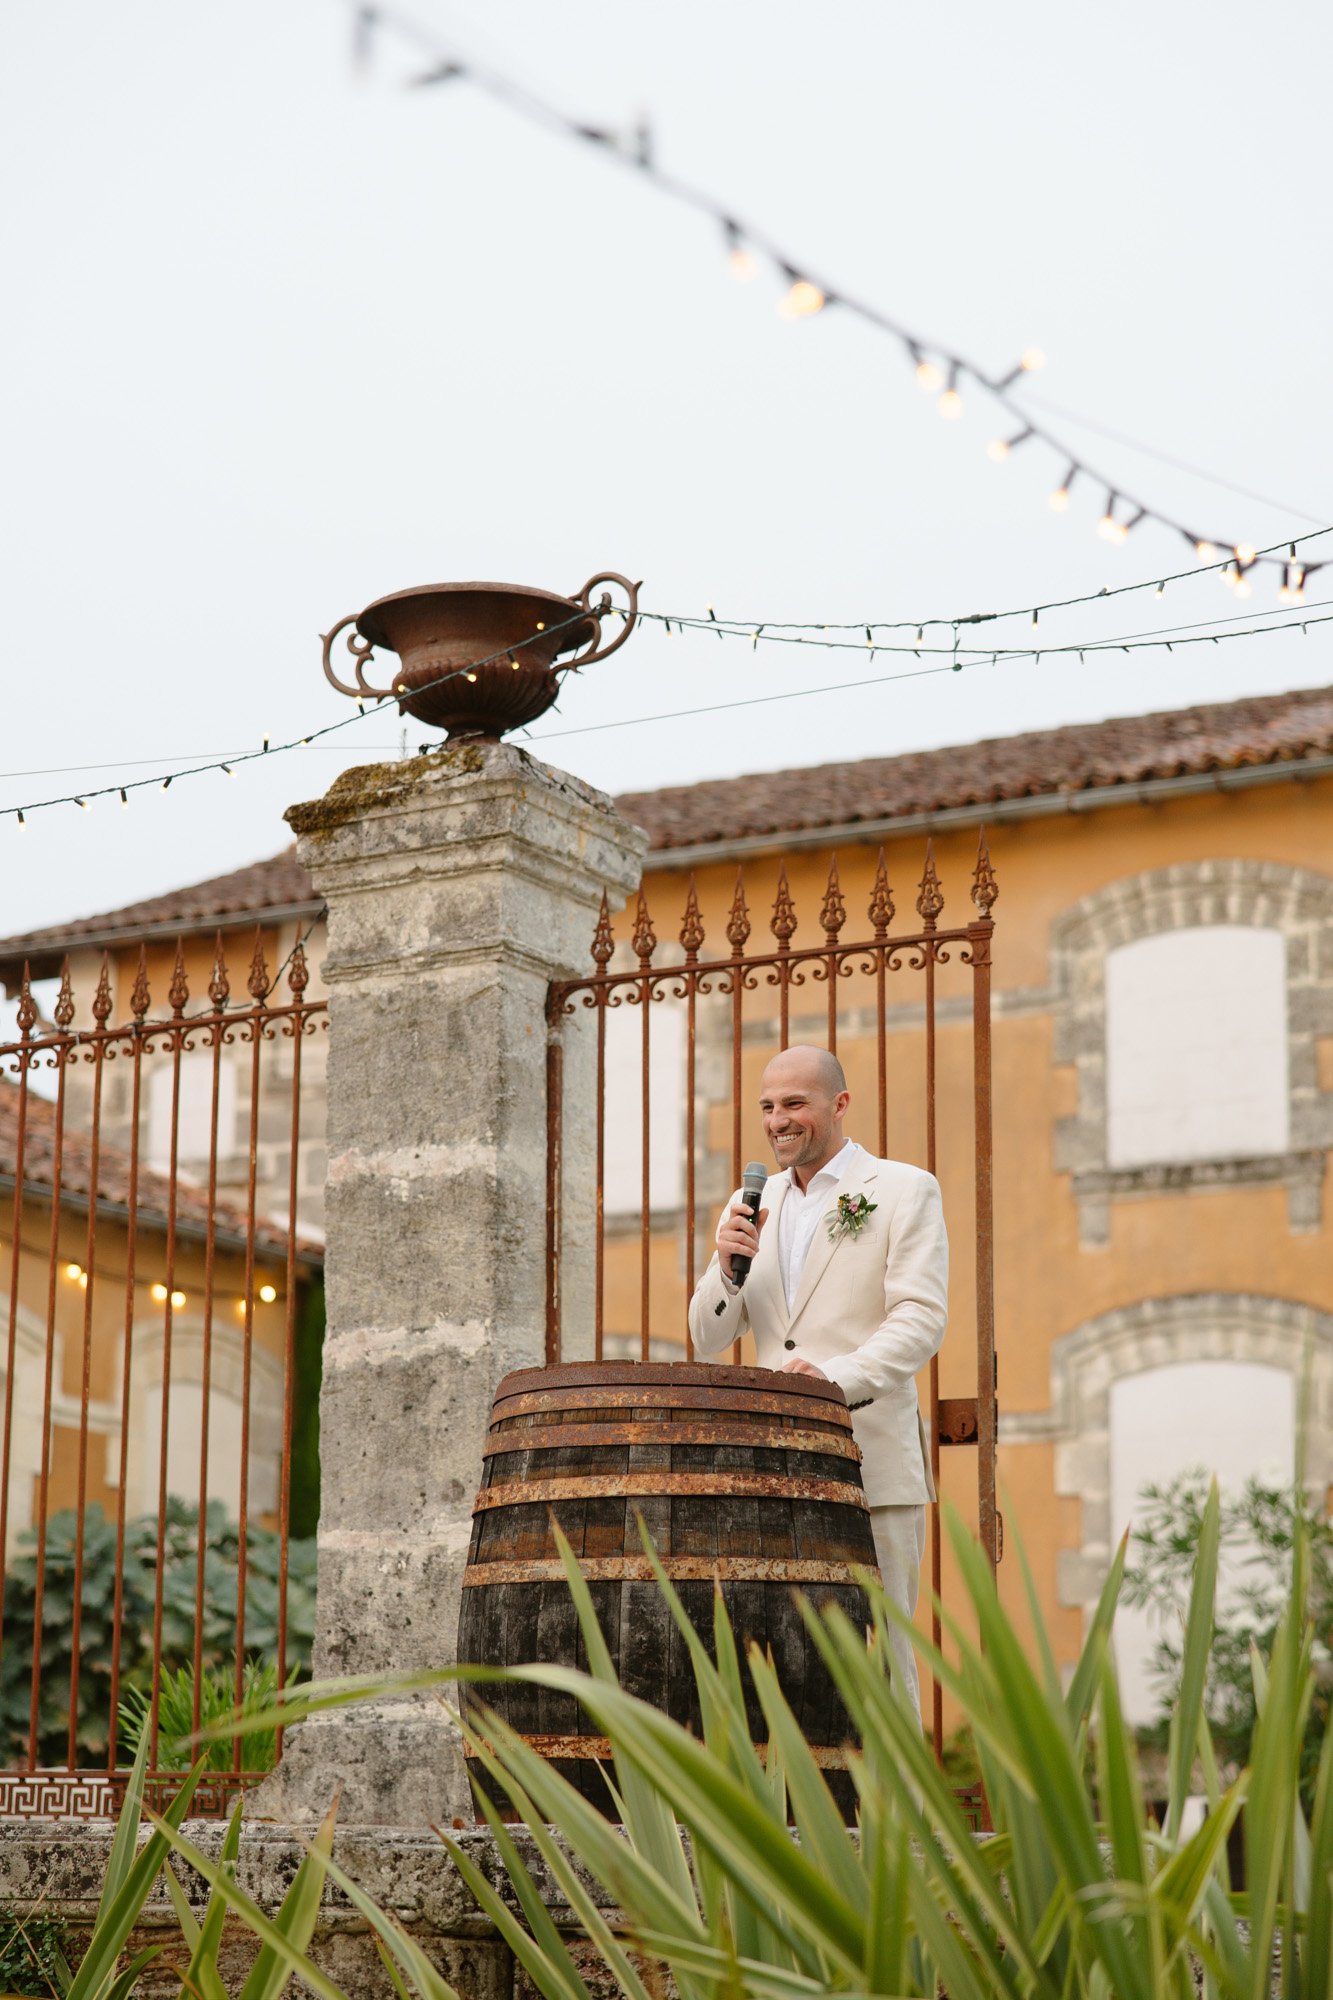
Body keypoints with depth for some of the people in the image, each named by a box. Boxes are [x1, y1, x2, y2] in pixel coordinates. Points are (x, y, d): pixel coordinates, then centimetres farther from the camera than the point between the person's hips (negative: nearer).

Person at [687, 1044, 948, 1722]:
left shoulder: (904, 1191, 3)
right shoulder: (750, 1207, 18)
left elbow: (921, 1318, -9)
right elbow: (707, 1339, 16)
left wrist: (841, 1374, -25)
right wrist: (727, 1266, -4)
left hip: (871, 1461, -4)